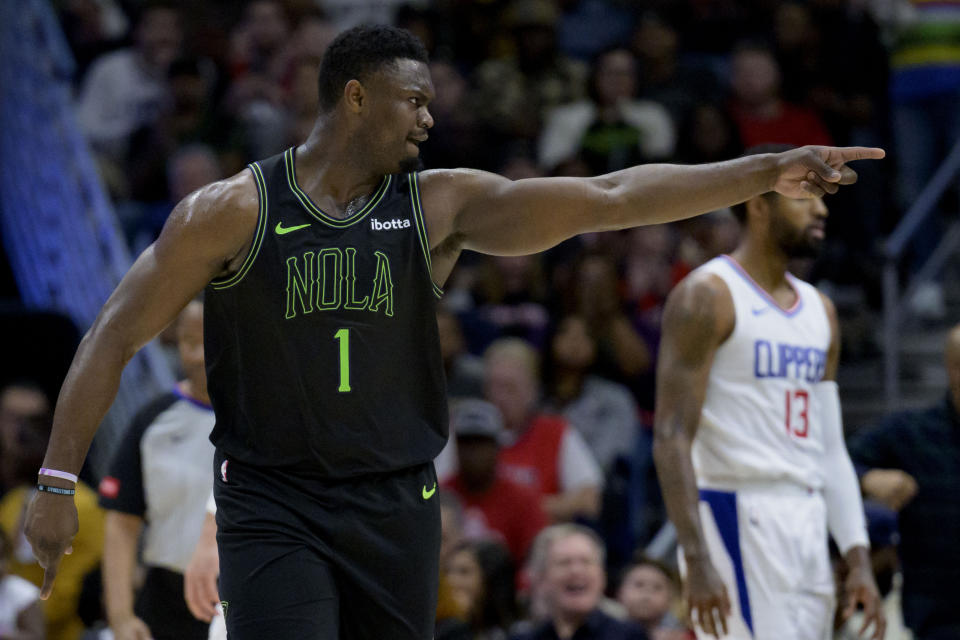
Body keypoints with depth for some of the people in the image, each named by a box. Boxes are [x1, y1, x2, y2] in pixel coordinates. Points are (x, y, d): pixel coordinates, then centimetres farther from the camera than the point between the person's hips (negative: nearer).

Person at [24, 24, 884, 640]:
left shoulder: (441, 205, 2)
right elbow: (115, 337, -2)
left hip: (397, 508, 4)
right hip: (271, 508, -3)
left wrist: (767, 172, -10)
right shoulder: (233, 212, -6)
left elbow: (607, 199, -3)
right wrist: (57, 480, -8)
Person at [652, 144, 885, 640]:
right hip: (737, 522, -8)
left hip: (808, 525, 8)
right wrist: (697, 562, -21)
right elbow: (671, 438, -13)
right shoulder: (707, 297, -7)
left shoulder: (819, 310, 17)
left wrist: (859, 560, 10)